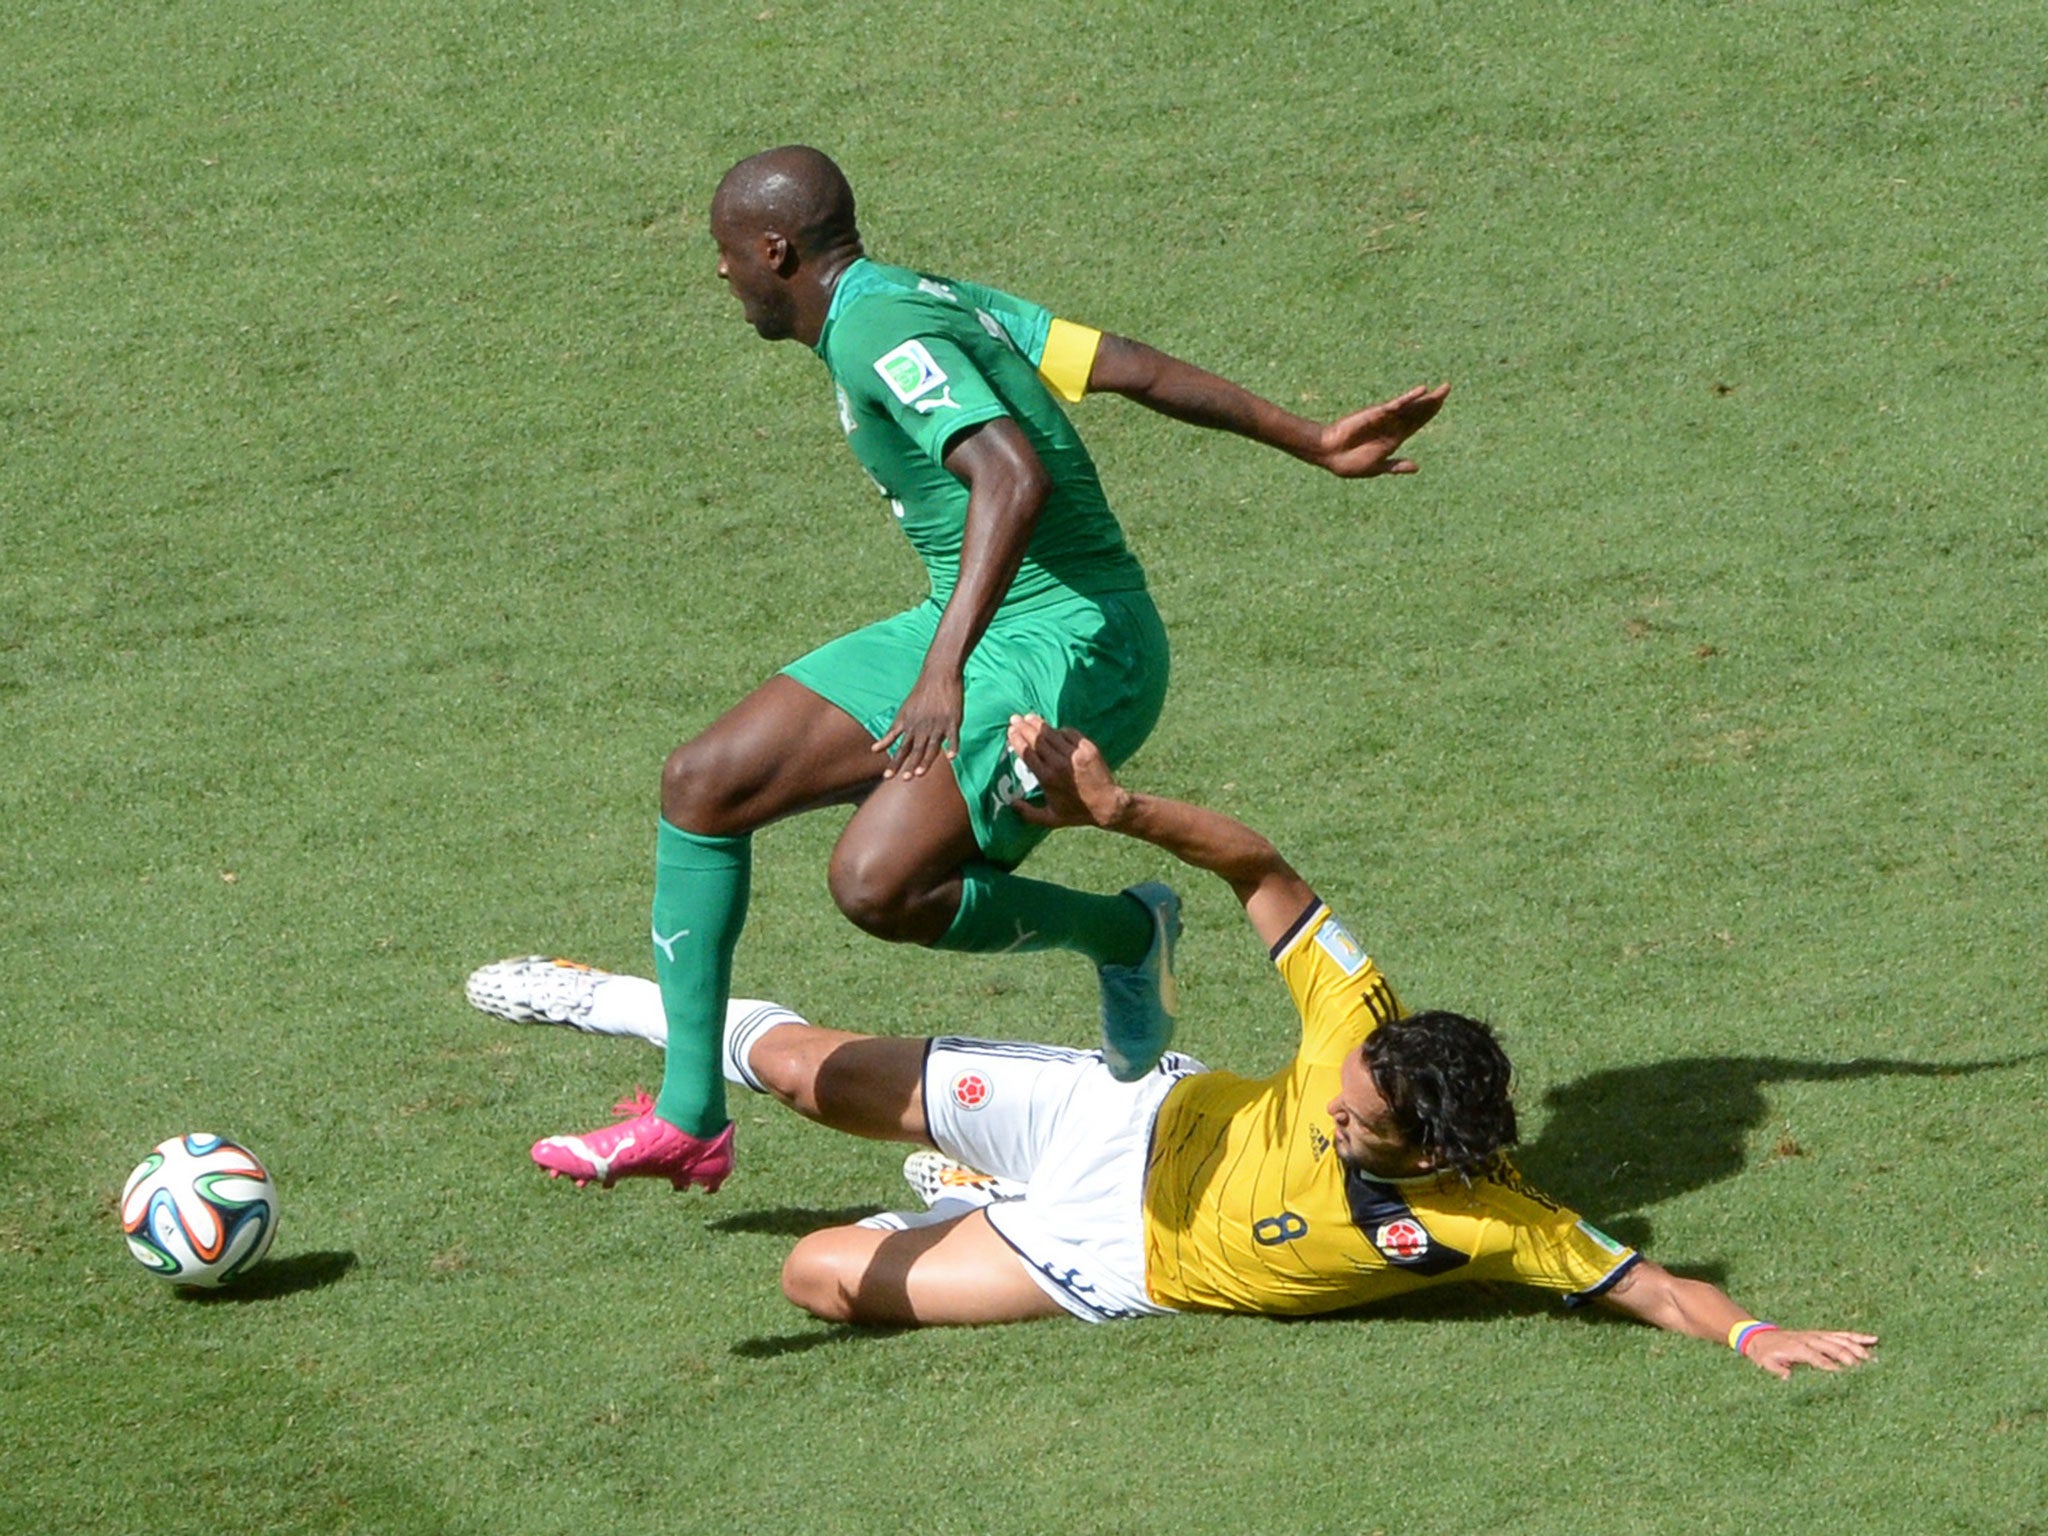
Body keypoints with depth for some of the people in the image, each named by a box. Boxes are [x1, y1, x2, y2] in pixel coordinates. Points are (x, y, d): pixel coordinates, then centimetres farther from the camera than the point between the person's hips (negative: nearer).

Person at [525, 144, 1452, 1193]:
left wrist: (944, 668, -41)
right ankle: (689, 1118, 9)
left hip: (1065, 647, -11)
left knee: (876, 885, -25)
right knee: (704, 781, 5)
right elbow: (1135, 367, 9)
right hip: (970, 633, 11)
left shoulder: (879, 333, -19)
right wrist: (1312, 443, 8)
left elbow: (1016, 476, -34)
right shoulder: (934, 301, 11)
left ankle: (1123, 933, 2)